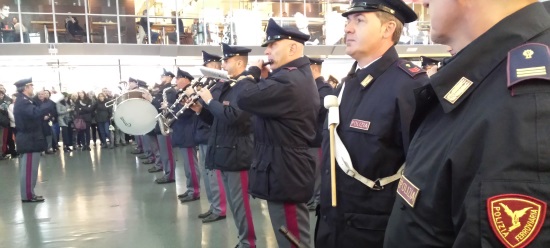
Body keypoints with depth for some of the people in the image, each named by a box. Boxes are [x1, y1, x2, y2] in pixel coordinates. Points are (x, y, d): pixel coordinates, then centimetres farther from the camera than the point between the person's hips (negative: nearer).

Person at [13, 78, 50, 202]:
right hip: (29, 140, -11)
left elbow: (33, 113, 16)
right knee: (29, 169, -6)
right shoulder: (22, 102, -18)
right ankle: (28, 195, -1)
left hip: (28, 139, 11)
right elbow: (35, 112, -35)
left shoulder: (23, 101, 17)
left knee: (28, 168, 14)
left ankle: (28, 193, 22)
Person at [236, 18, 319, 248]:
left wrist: (254, 72, -7)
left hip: (284, 173, -11)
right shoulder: (302, 76, 13)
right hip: (290, 170, 11)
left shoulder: (287, 80, -21)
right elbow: (267, 99, 18)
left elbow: (245, 99, -24)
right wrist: (265, 79, 4)